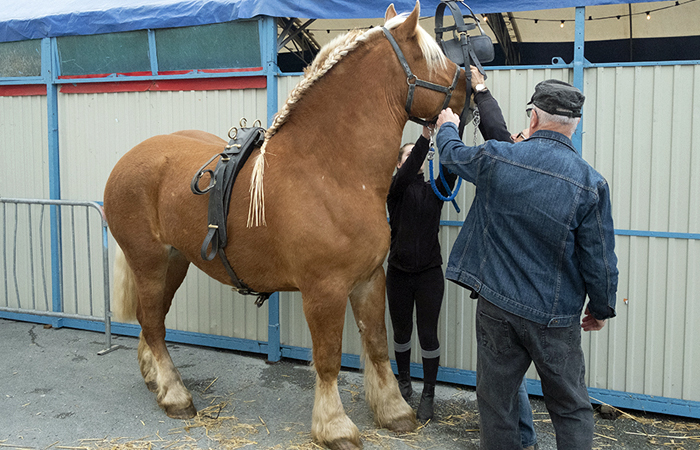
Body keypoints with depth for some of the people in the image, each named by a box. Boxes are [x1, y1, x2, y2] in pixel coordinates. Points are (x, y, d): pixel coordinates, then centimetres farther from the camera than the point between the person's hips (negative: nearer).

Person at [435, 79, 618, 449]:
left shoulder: (496, 158, -8)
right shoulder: (590, 183, -12)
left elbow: (453, 155, 15)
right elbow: (600, 261, -8)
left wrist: (447, 127, 38)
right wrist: (601, 309, 9)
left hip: (496, 307, 1)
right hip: (556, 317, -1)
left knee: (496, 404, 14)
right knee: (571, 409, 13)